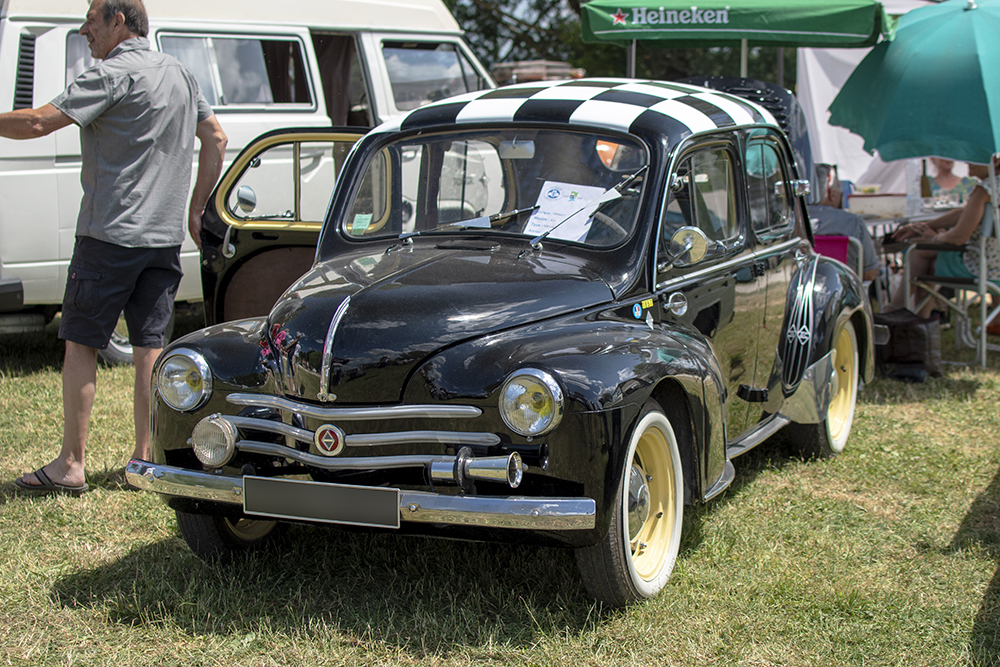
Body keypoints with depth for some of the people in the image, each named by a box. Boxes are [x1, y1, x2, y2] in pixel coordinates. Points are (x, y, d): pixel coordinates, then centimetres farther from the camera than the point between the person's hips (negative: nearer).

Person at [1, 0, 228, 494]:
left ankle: (70, 464, 2)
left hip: (110, 234, -7)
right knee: (150, 346, 9)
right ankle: (146, 457, 10)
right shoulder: (179, 74, 14)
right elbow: (215, 140, 20)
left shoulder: (113, 73, -11)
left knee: (80, 343, 0)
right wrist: (195, 209, 21)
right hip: (164, 235, 7)